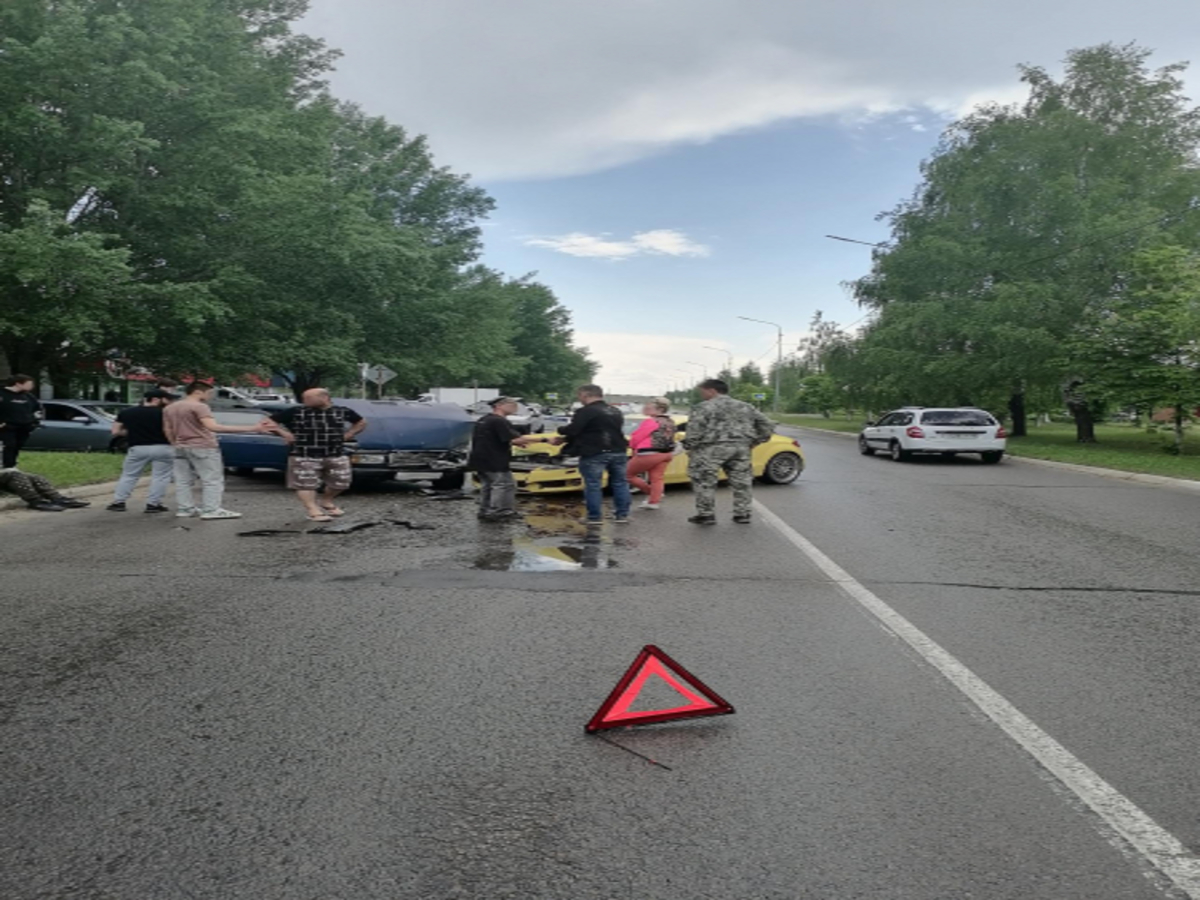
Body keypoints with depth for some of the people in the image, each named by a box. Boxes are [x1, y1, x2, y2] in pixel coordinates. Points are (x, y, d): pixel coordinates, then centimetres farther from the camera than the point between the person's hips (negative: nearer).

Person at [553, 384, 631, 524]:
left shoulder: (585, 411, -10)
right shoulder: (615, 411, 17)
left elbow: (572, 430, -14)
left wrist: (561, 431, 12)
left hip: (594, 454, -7)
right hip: (618, 452, 7)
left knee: (593, 485, 1)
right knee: (620, 483, 13)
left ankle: (594, 517, 2)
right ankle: (623, 514, 16)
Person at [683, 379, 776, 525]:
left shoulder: (704, 407, -1)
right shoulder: (745, 407, 18)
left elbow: (694, 430, -11)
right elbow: (767, 425, 18)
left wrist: (690, 447, 0)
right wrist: (754, 442, 19)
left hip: (712, 448, -5)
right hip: (741, 448, 5)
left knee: (704, 481, 4)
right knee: (741, 482, 14)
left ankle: (706, 514, 4)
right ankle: (742, 514, 19)